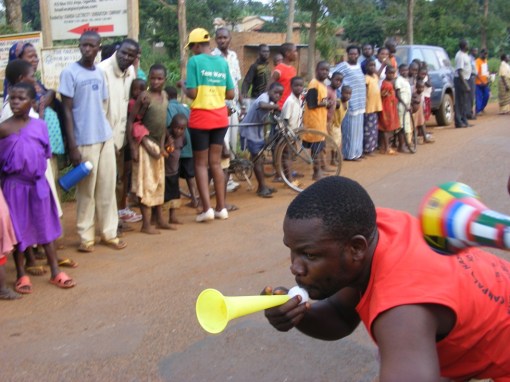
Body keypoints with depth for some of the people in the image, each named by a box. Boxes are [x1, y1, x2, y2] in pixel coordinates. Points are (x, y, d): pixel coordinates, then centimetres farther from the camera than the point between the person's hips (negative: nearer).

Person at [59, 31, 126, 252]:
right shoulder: (70, 73, -7)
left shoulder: (99, 73, 11)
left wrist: (109, 135, 13)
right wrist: (72, 146, -13)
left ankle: (109, 232, 17)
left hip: (105, 137, 6)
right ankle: (86, 236, 13)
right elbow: (67, 110, -9)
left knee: (107, 187, 9)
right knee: (86, 190, 2)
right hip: (85, 140, -6)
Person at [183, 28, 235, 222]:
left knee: (200, 163, 4)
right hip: (220, 117, 5)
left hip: (201, 118, -5)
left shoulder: (194, 61, -9)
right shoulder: (222, 62, 6)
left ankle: (207, 208, -2)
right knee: (216, 162, 12)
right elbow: (231, 94, 5)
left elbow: (192, 93, -14)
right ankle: (221, 208, 12)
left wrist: (183, 87, 6)